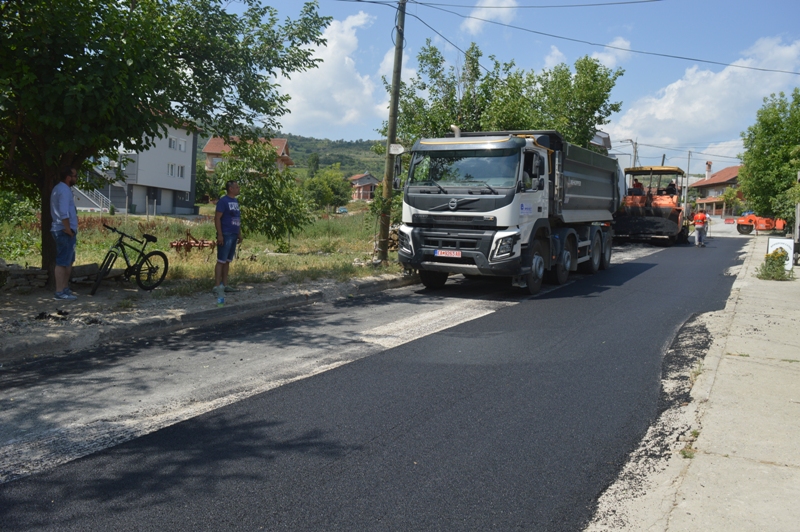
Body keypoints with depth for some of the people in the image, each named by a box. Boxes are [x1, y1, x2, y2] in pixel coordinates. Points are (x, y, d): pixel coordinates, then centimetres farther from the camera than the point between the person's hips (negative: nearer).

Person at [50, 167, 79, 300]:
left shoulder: (59, 188, 18)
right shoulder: (64, 190, -15)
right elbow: (63, 213, -25)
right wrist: (68, 230, -18)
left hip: (62, 231, 11)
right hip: (65, 232, -11)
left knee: (68, 262, 16)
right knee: (62, 262, -7)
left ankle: (65, 288, 22)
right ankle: (60, 292, -5)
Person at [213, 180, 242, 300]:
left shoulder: (236, 201, 16)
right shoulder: (223, 201, -10)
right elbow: (217, 218, -15)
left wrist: (239, 234, 19)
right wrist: (219, 234, -20)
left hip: (234, 235, 8)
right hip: (225, 235, -8)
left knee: (228, 261, 12)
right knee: (221, 261, -8)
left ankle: (224, 285, 19)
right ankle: (217, 286, -8)